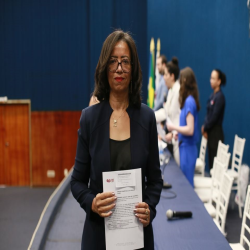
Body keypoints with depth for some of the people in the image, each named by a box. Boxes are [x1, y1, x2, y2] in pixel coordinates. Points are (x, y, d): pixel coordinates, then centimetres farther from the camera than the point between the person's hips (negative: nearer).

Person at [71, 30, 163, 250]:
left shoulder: (146, 117, -2)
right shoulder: (90, 117, -5)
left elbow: (155, 179, 4)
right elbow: (78, 180, 1)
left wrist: (150, 210, -13)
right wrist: (91, 203, -18)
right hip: (99, 231, 0)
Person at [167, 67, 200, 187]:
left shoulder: (189, 101, -18)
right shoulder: (189, 100, 9)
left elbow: (190, 130, -22)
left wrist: (173, 127, -12)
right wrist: (178, 132, 9)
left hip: (188, 148, -9)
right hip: (186, 146, 9)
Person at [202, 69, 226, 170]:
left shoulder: (220, 97, -15)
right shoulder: (213, 95, 11)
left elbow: (214, 116, -17)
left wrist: (205, 128, -6)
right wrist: (204, 126, 1)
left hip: (216, 132, -9)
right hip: (210, 131, 9)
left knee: (214, 159, -6)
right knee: (210, 157, 12)